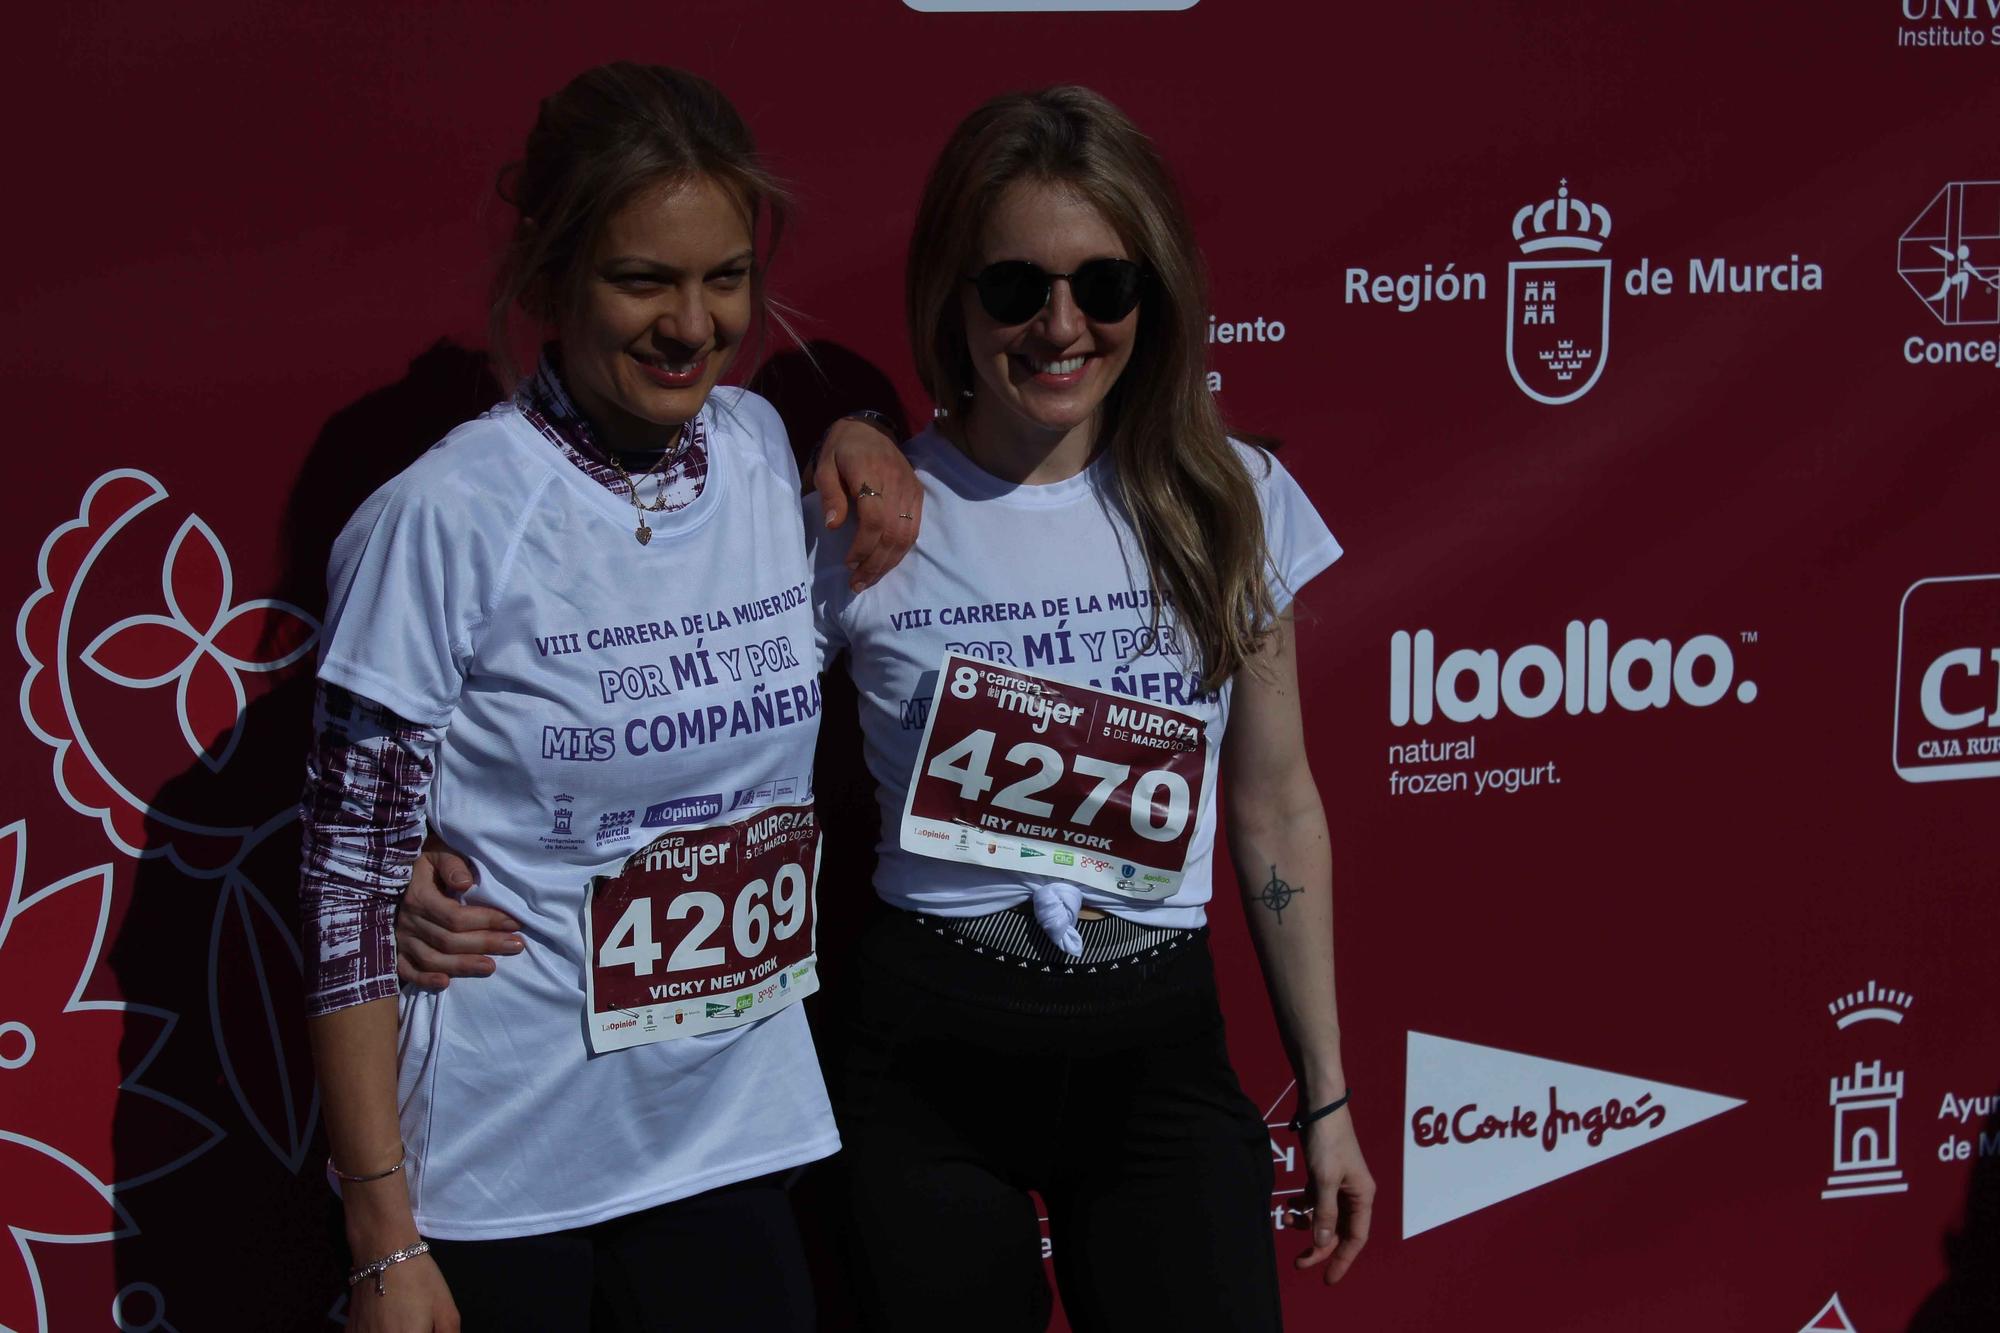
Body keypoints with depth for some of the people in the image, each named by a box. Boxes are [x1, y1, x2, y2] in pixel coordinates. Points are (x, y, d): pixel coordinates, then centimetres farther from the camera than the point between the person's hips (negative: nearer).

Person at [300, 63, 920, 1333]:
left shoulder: (765, 450, 1)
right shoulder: (446, 517, -15)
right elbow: (350, 890, -11)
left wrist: (860, 446, 1)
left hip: (736, 1143, 5)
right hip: (500, 1173, -4)